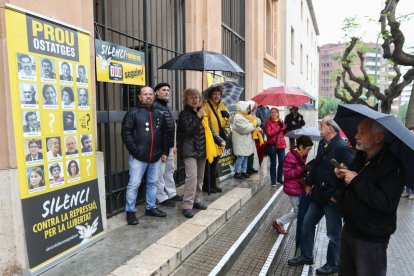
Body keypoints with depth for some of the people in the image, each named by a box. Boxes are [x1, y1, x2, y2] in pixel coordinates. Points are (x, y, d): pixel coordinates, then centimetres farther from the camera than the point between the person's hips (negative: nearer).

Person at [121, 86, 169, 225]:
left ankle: (150, 208, 29)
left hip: (155, 157, 6)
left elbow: (164, 134, 16)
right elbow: (126, 133, -9)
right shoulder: (133, 113, -3)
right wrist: (135, 150, -14)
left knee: (152, 183, 14)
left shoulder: (158, 114, 14)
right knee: (134, 185, 0)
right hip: (138, 157, -5)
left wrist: (165, 152, 10)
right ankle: (130, 211, 14)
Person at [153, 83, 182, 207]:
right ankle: (162, 197, 10)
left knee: (169, 170, 17)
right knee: (160, 172, 0)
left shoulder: (166, 106, 18)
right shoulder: (155, 106, -13)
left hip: (169, 145, 10)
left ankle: (171, 193, 29)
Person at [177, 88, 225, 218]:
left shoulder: (202, 112, 13)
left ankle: (197, 200, 28)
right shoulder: (184, 113, -7)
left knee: (200, 177, 14)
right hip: (190, 150, -7)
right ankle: (187, 206, -8)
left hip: (202, 149, 7)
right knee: (192, 177, -14)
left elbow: (208, 130, 18)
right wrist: (198, 116, -23)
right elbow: (189, 130, -21)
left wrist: (219, 140, 7)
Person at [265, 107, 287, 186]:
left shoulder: (280, 121, 12)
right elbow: (269, 133, -17)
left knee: (282, 162, 7)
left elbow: (286, 132, 11)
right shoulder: (268, 122, -5)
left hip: (281, 144, 5)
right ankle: (273, 180, 11)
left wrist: (282, 125, -6)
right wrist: (279, 128, -14)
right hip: (272, 145, -5)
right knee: (273, 163, 1)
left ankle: (279, 178, 23)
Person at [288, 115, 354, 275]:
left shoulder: (342, 147, -22)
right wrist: (309, 183, 13)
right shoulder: (322, 144, 4)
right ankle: (306, 256, 34)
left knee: (333, 232, 10)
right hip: (318, 194, 8)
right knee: (307, 223, 16)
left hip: (332, 198, -8)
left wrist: (338, 195, -19)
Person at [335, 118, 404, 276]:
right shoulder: (361, 156, 5)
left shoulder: (392, 166, -22)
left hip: (371, 239, -8)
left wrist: (356, 180, -27)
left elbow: (387, 203, -32)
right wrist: (343, 174, -2)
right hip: (349, 229, 8)